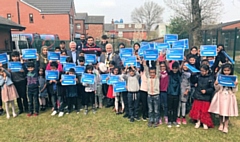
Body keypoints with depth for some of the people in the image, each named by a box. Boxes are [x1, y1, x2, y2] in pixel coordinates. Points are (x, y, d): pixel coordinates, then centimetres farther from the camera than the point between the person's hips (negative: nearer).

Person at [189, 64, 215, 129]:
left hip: (206, 98, -3)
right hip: (197, 97, 4)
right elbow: (193, 82, 16)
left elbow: (212, 88, -9)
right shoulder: (198, 77, 1)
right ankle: (198, 122, 30)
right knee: (197, 110, 10)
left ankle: (205, 123, 26)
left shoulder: (211, 78, -10)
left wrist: (206, 91, -19)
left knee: (205, 111, 5)